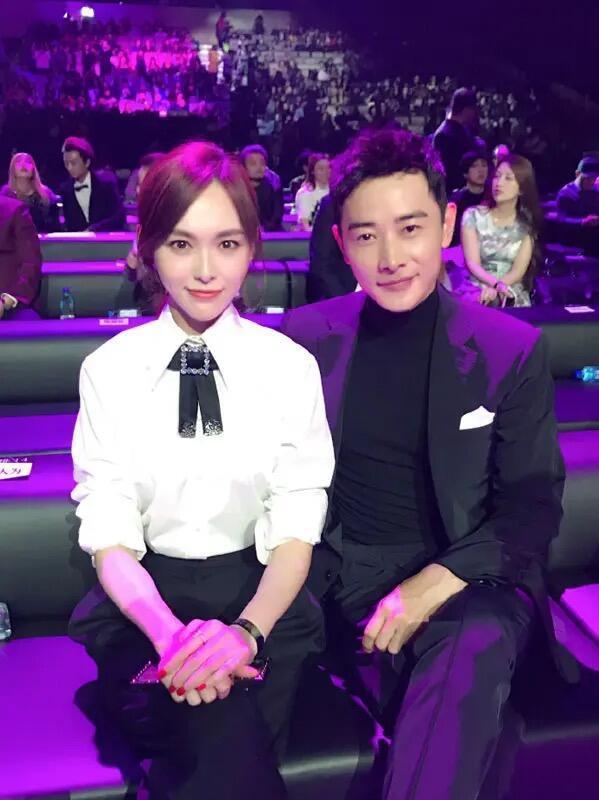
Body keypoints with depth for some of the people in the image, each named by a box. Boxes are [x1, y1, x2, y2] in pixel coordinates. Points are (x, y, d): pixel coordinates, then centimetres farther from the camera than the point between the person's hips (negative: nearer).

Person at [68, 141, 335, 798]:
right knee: (223, 736, -29)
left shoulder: (291, 366, 0)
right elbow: (109, 537, -3)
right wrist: (168, 633, -22)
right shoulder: (108, 371, 1)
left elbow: (295, 531, -3)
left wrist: (246, 630, -21)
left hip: (260, 592, 1)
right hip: (142, 600, 0)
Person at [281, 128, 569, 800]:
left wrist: (432, 586, -16)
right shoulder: (306, 336, 2)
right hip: (342, 572, 1)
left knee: (476, 651, -32)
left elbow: (532, 508, -1)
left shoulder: (514, 349, -1)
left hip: (466, 577, 0)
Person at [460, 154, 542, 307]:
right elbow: (472, 264, -8)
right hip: (477, 291, -1)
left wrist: (494, 289, -23)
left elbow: (518, 271, -4)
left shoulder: (527, 223, 4)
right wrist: (497, 284, -26)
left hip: (513, 296, 1)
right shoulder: (473, 215, 0)